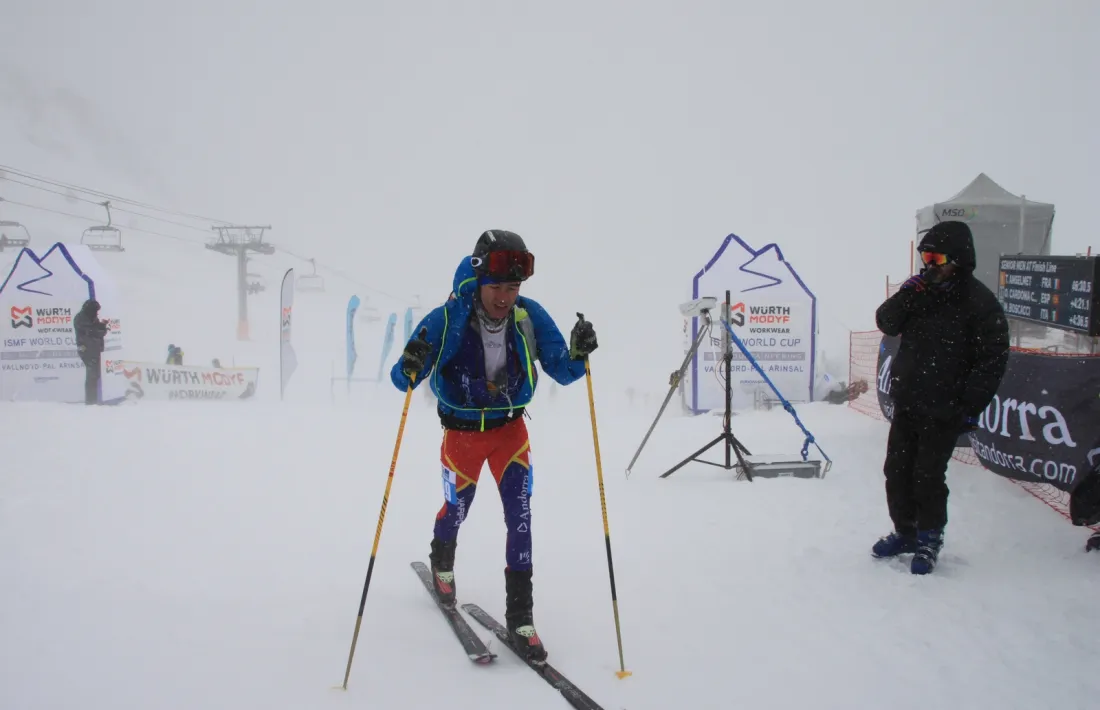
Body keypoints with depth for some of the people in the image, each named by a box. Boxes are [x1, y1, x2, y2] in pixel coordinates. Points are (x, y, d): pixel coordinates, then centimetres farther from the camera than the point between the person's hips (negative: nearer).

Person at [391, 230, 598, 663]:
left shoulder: (530, 317, -19)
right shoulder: (446, 321, -25)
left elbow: (562, 373, -11)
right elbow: (402, 381, -21)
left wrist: (577, 354, -33)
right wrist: (410, 367, -45)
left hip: (511, 428, 1)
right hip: (462, 431, -1)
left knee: (520, 515, -9)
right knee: (458, 509, 18)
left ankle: (520, 615, 4)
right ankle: (441, 561, 54)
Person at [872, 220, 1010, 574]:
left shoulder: (980, 303, -11)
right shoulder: (922, 291, 6)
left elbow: (993, 360, -11)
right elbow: (886, 323, 2)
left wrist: (971, 407, -14)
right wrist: (904, 297, -16)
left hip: (943, 411, -6)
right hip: (906, 402, 6)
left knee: (928, 476, -2)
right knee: (897, 470, 12)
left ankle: (929, 540, 18)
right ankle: (905, 532, 29)